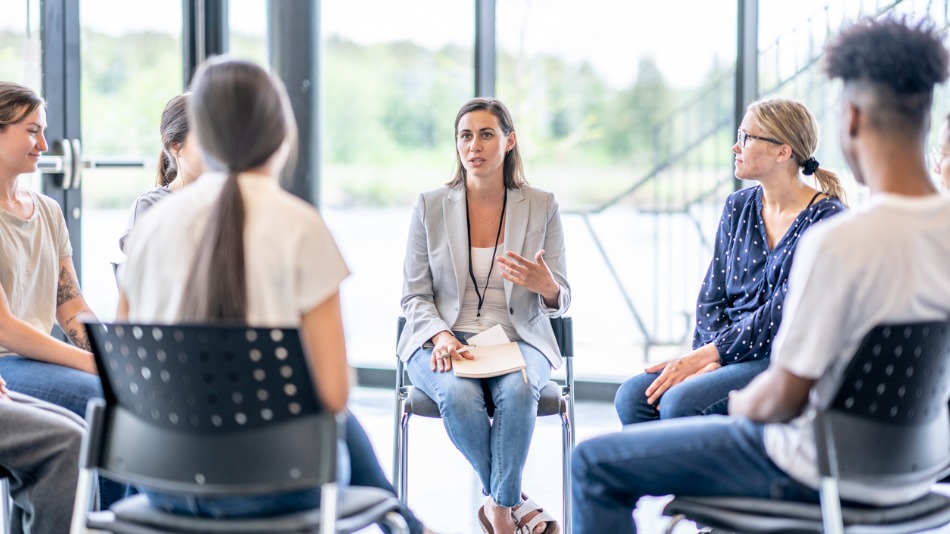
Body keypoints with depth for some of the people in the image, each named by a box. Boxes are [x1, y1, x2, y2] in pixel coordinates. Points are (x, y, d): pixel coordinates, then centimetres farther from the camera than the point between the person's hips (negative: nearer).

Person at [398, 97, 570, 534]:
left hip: (518, 340, 0)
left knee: (518, 390, -35)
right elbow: (414, 296, 4)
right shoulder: (430, 206, 3)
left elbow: (560, 300, 4)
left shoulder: (542, 207, 3)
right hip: (443, 343, 0)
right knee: (458, 395, -33)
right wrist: (440, 336, -17)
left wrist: (545, 285, -22)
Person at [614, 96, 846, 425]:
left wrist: (704, 355, -19)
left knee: (680, 401, -30)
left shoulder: (826, 219, -10)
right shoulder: (738, 207, 12)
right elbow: (711, 299, 9)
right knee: (632, 396, -18)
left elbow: (782, 315, -16)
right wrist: (711, 359, -10)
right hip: (732, 352, 6)